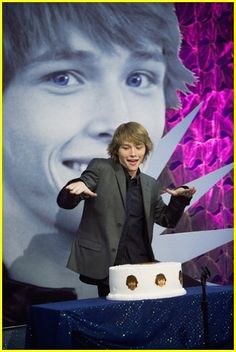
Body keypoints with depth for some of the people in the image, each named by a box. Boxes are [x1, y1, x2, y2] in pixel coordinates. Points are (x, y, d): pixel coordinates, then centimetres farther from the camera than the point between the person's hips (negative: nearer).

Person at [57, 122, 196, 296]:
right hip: (106, 267, -4)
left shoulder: (151, 185, 14)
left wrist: (180, 198, 3)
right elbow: (65, 202, -5)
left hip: (141, 266, 4)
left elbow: (167, 220, 23)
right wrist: (77, 185, -29)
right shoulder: (100, 169, 1)